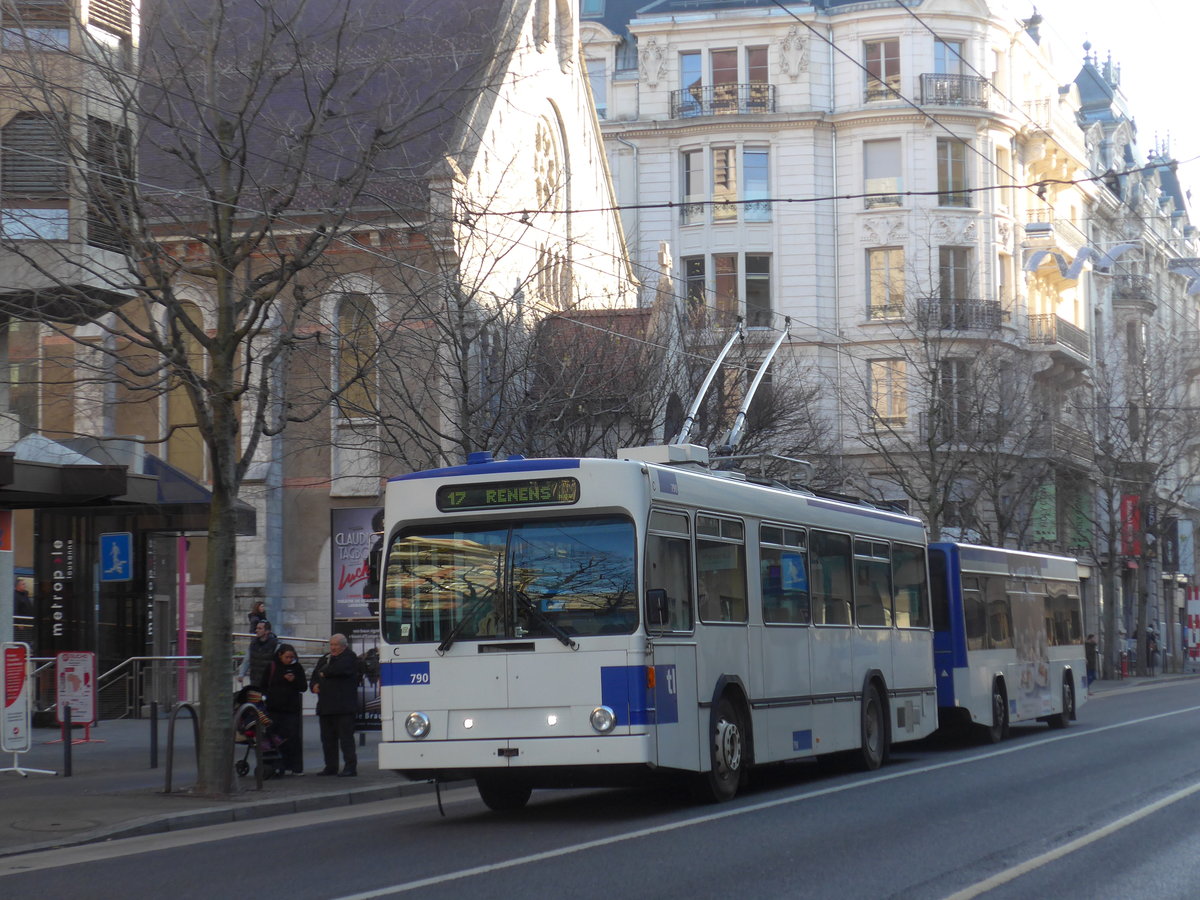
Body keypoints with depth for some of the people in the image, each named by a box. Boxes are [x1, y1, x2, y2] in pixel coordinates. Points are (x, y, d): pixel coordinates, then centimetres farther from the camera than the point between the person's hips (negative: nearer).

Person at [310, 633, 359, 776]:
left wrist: (324, 673, -5)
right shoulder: (325, 658, 21)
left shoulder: (349, 657, -2)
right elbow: (316, 674, 24)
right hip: (325, 705, 8)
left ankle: (350, 767, -7)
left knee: (346, 737, -8)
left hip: (343, 707, -8)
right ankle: (330, 766, 18)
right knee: (327, 738, 10)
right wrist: (314, 685, 2)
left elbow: (340, 669, -22)